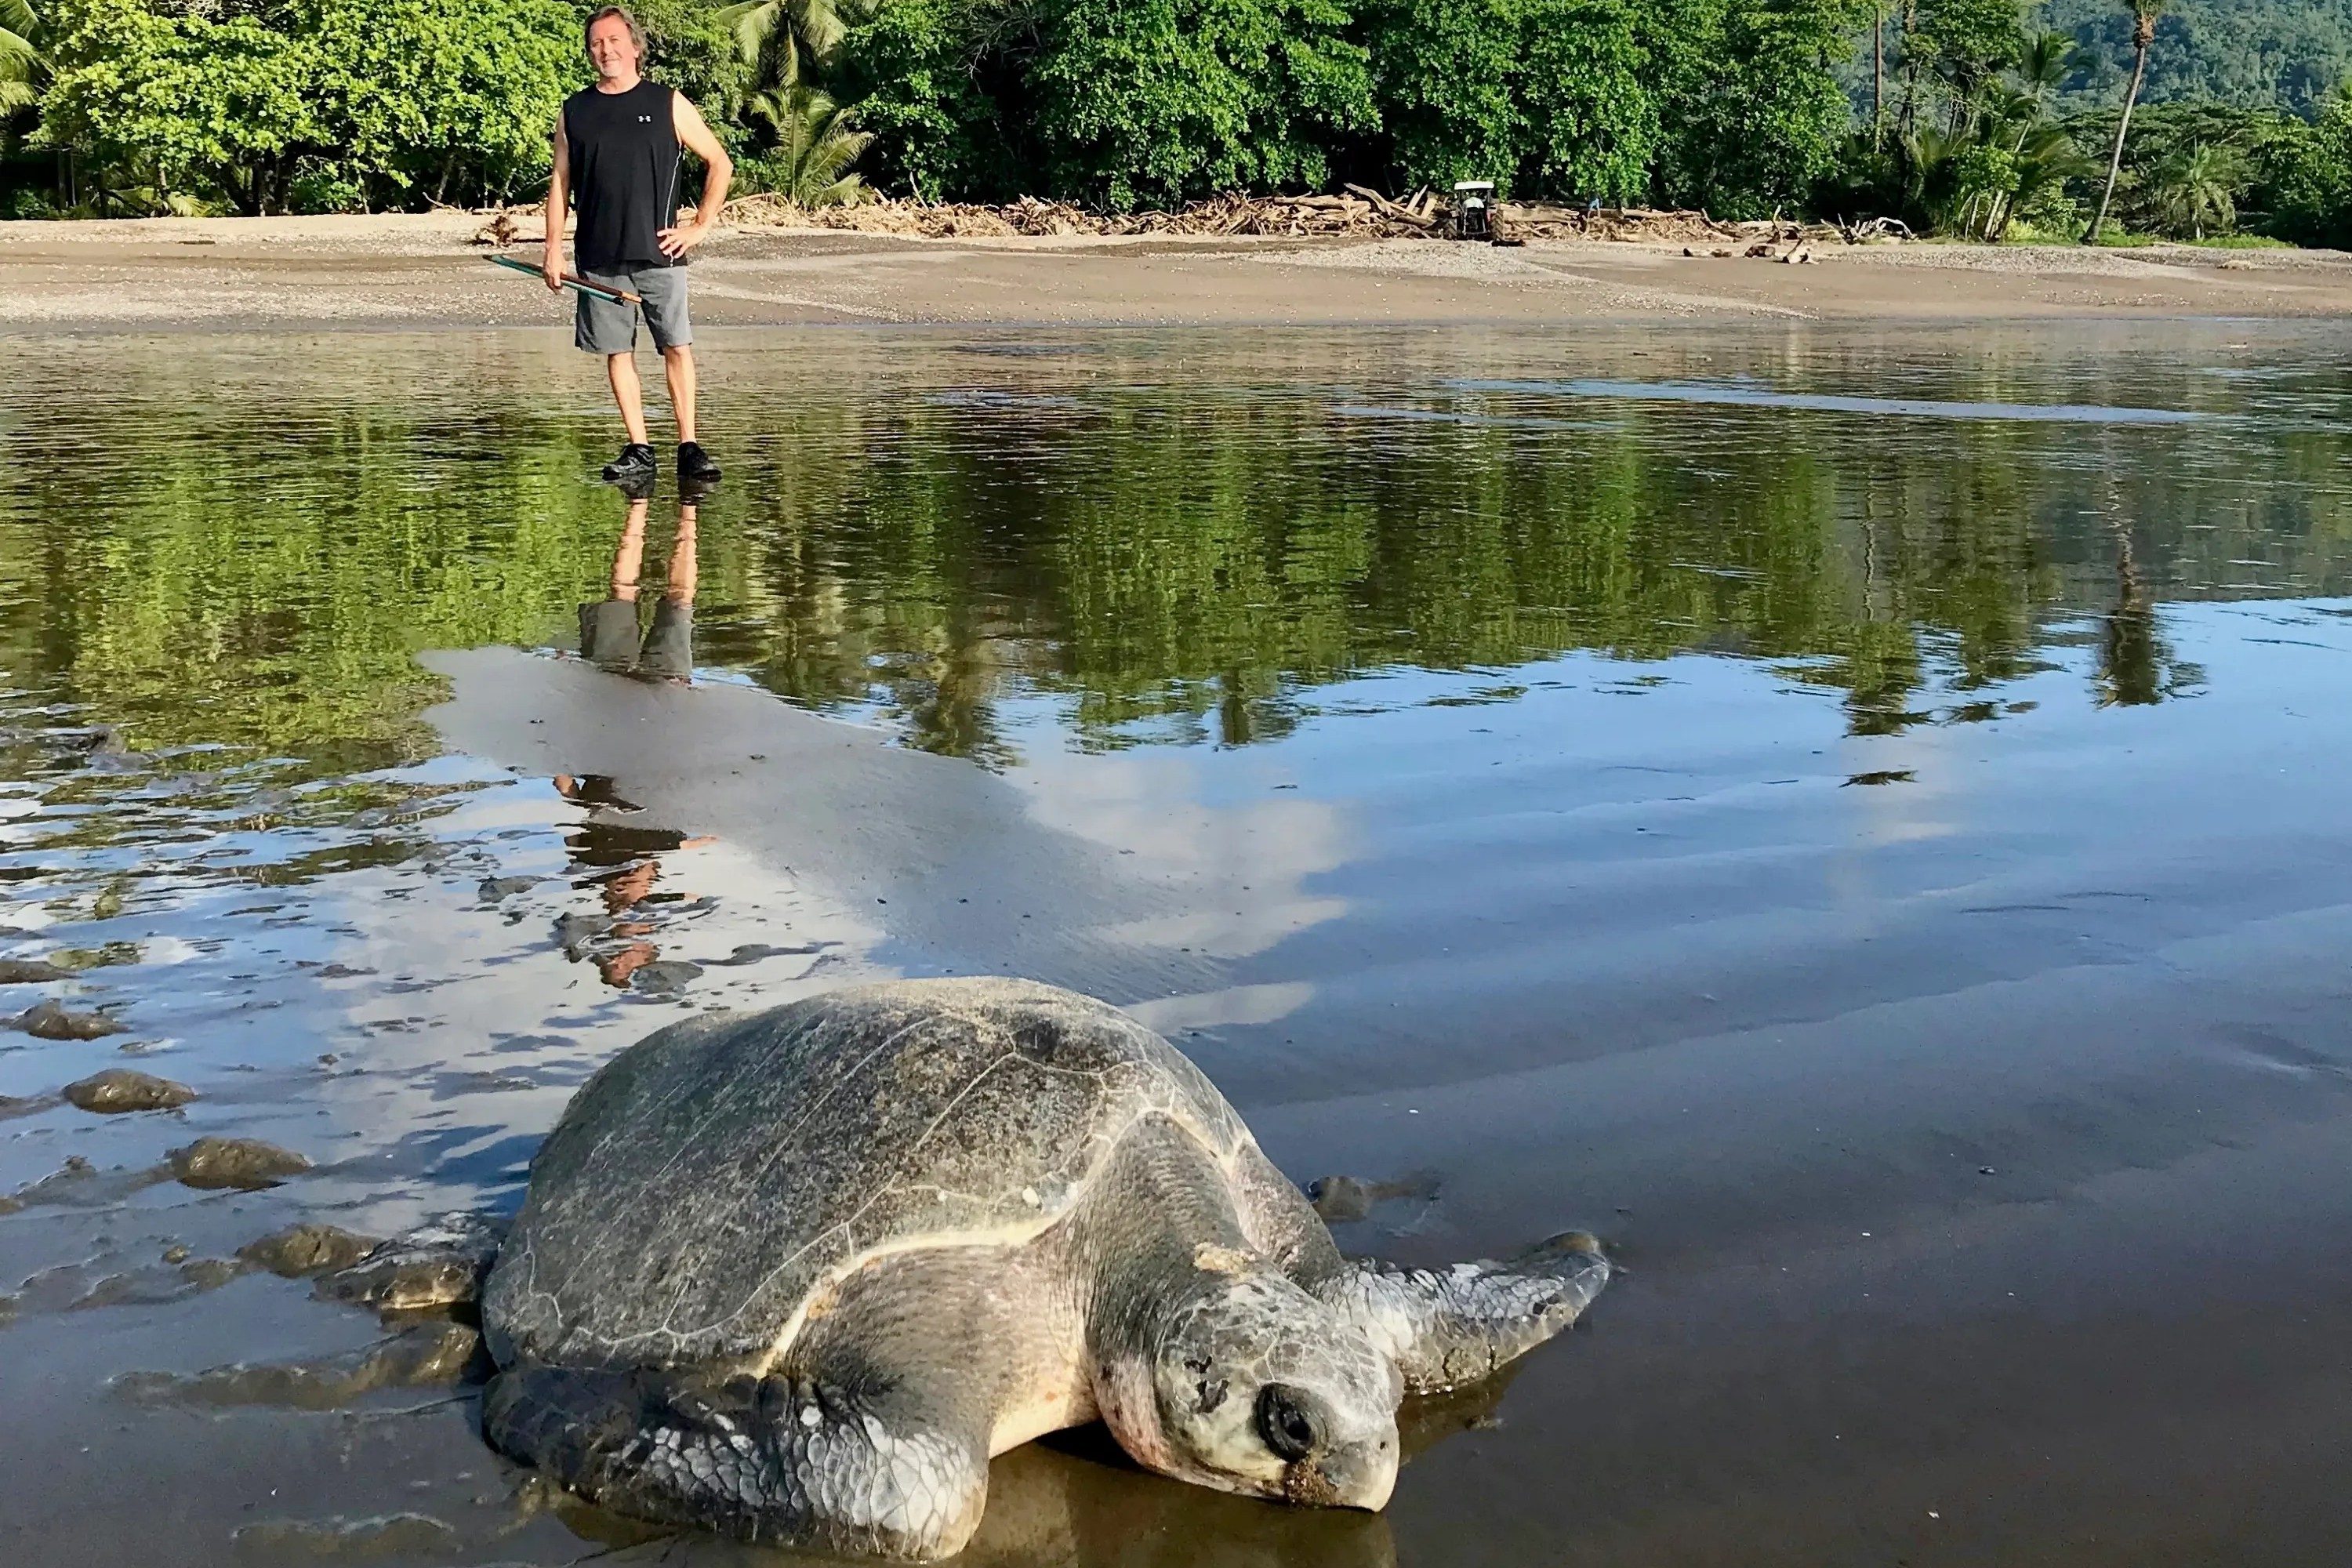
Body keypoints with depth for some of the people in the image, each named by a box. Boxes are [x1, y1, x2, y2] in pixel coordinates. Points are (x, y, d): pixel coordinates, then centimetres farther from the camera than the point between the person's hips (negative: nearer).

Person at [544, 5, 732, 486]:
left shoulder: (668, 104, 5)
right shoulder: (574, 112, 10)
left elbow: (720, 163, 10)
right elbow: (559, 184, 14)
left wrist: (701, 226, 2)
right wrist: (553, 249, 5)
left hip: (659, 252, -2)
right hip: (599, 259, 2)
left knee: (677, 348, -5)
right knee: (617, 352, 2)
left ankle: (689, 447, -1)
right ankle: (639, 450, 7)